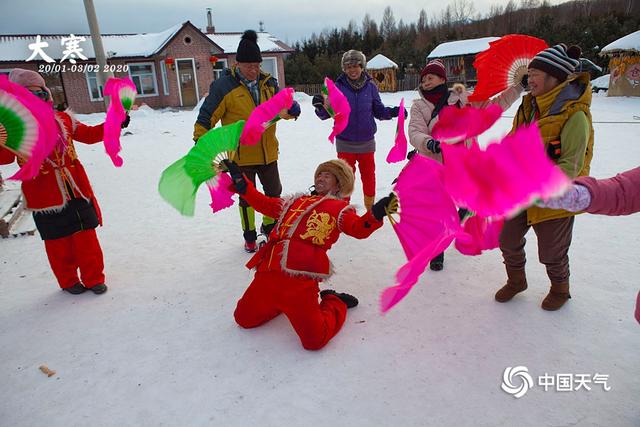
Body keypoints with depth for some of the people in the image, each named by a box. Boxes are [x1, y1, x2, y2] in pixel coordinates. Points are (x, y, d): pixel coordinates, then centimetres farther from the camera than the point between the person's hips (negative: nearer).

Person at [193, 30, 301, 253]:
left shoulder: (269, 83, 1)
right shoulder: (223, 86, -13)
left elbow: (283, 106, 6)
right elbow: (206, 117, -10)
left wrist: (291, 109, -18)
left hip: (268, 153, 5)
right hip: (240, 155, -4)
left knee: (274, 193, 17)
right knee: (247, 197, 9)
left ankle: (269, 227, 42)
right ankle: (249, 237, 30)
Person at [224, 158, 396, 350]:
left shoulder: (339, 207, 10)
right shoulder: (296, 201, 27)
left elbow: (359, 229, -8)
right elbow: (264, 203, 31)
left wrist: (377, 213, -28)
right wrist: (239, 179, 29)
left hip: (300, 275, -6)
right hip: (268, 269, 6)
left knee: (314, 340, -12)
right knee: (244, 319, 12)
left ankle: (335, 304, 18)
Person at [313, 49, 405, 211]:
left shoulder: (370, 87, 0)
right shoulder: (338, 87, -5)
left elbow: (379, 111, 5)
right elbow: (326, 113, -6)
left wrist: (393, 111, -13)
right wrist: (321, 107, -27)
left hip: (366, 142, 2)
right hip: (345, 143, -2)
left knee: (369, 176, 12)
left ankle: (371, 208, 31)